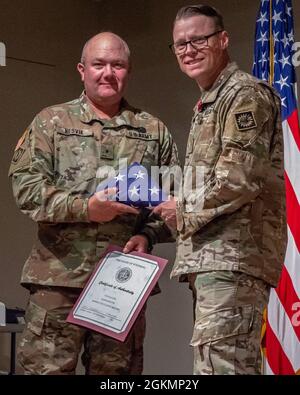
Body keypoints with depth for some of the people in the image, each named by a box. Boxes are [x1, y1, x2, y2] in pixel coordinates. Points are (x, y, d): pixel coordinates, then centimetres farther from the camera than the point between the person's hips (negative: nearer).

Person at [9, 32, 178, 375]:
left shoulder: (154, 131, 13)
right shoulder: (51, 122, 7)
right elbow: (26, 186, -3)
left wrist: (148, 235, -7)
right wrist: (84, 207, -15)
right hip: (59, 274, -2)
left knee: (117, 370, 9)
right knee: (46, 367, -2)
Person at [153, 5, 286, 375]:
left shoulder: (246, 94, -6)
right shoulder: (206, 104, 24)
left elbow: (239, 181, -18)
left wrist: (184, 211, -7)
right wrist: (184, 210, 10)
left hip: (234, 255, -10)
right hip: (211, 256, 10)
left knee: (218, 365, -15)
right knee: (236, 364, 11)